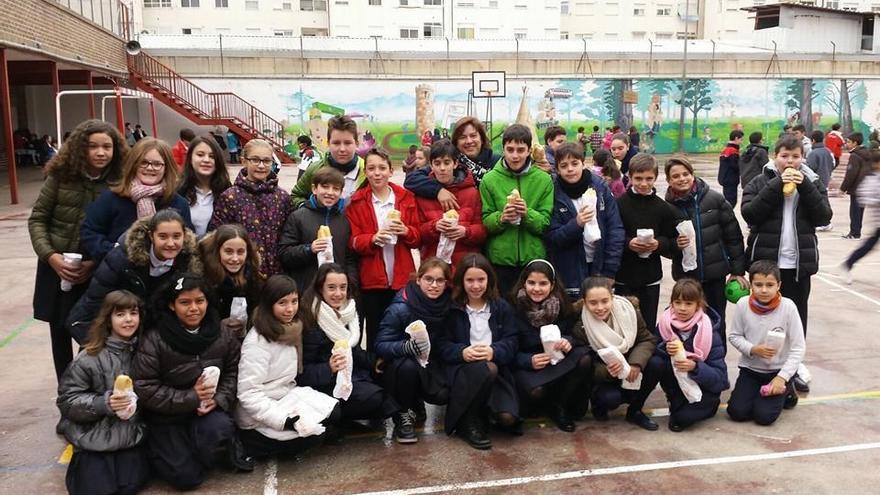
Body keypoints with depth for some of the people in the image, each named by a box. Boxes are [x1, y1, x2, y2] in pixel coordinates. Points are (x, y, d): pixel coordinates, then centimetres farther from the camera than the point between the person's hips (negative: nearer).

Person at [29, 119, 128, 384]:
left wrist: (95, 263, -16)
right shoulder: (60, 176, -4)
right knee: (60, 333, 12)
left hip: (97, 272, -2)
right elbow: (37, 219, 0)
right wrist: (51, 256, -13)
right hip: (56, 269, 2)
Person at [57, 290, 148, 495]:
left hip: (131, 433, 3)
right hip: (95, 434, -2)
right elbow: (67, 400, -9)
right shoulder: (90, 358, -11)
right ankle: (83, 461, 22)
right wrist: (104, 403, -22)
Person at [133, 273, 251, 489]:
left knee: (219, 428, -33)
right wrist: (191, 398, -23)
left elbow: (233, 372, 1)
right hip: (167, 416, -2)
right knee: (187, 477, -8)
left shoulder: (223, 334, -5)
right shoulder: (154, 340, -17)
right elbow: (145, 389, -18)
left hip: (209, 408, 2)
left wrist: (219, 399, -18)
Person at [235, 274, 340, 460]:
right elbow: (248, 393, -25)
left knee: (334, 412, -8)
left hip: (286, 398, 8)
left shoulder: (290, 330, 4)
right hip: (259, 417, -8)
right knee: (316, 431, -19)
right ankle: (251, 444, -4)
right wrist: (284, 420, -29)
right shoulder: (257, 342, -21)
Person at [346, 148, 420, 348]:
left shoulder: (406, 198, 7)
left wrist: (405, 231, -13)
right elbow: (352, 241, -2)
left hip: (402, 278, 1)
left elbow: (418, 237, 8)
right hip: (372, 279, -1)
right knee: (375, 333, 5)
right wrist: (373, 239, -21)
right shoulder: (356, 202, 2)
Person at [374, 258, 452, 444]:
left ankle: (416, 402, 13)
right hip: (398, 366, -3)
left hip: (429, 365, 3)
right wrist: (406, 347, -40)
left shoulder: (448, 306, -9)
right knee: (407, 365, -35)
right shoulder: (400, 308, -21)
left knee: (443, 395, -24)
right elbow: (380, 345, -22)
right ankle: (403, 417, -9)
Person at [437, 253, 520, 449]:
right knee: (487, 369, -39)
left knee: (507, 417, -23)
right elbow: (442, 345, -1)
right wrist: (462, 352, -22)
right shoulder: (451, 309, 5)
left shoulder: (502, 307, 11)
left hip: (498, 368, 2)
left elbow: (512, 341, 2)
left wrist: (494, 351, -20)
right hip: (462, 367, -2)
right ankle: (468, 422, -15)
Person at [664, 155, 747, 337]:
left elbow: (733, 236, 0)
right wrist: (675, 244, -19)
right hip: (686, 275, 0)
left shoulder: (715, 199, -4)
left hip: (716, 273, 0)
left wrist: (738, 271, -1)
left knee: (717, 321, 11)